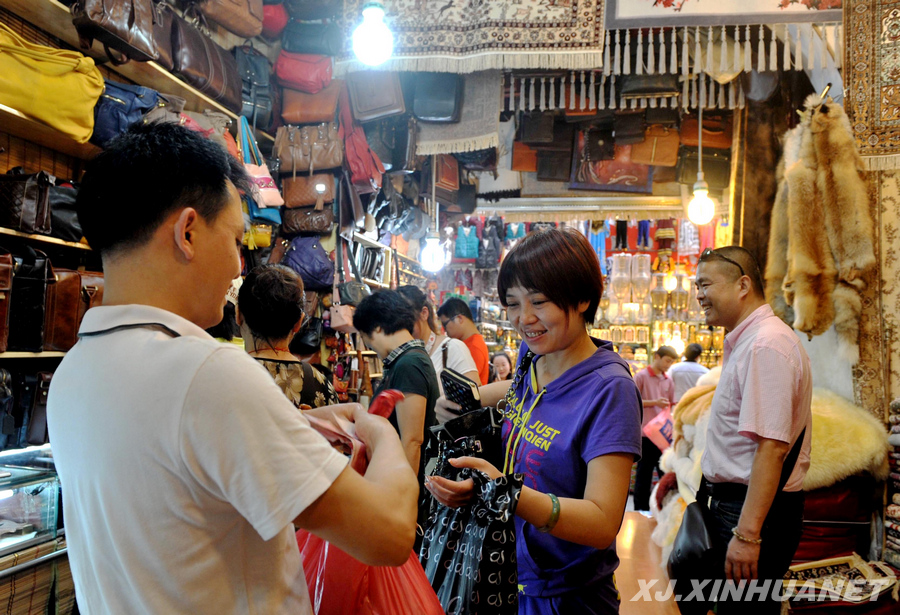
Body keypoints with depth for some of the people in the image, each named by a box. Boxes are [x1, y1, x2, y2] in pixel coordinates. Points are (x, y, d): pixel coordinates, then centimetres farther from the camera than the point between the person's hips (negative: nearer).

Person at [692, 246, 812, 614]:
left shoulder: (765, 345, -20)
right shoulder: (744, 342, 14)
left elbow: (771, 446, -27)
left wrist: (747, 534, -28)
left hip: (752, 511, -10)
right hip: (732, 501, 10)